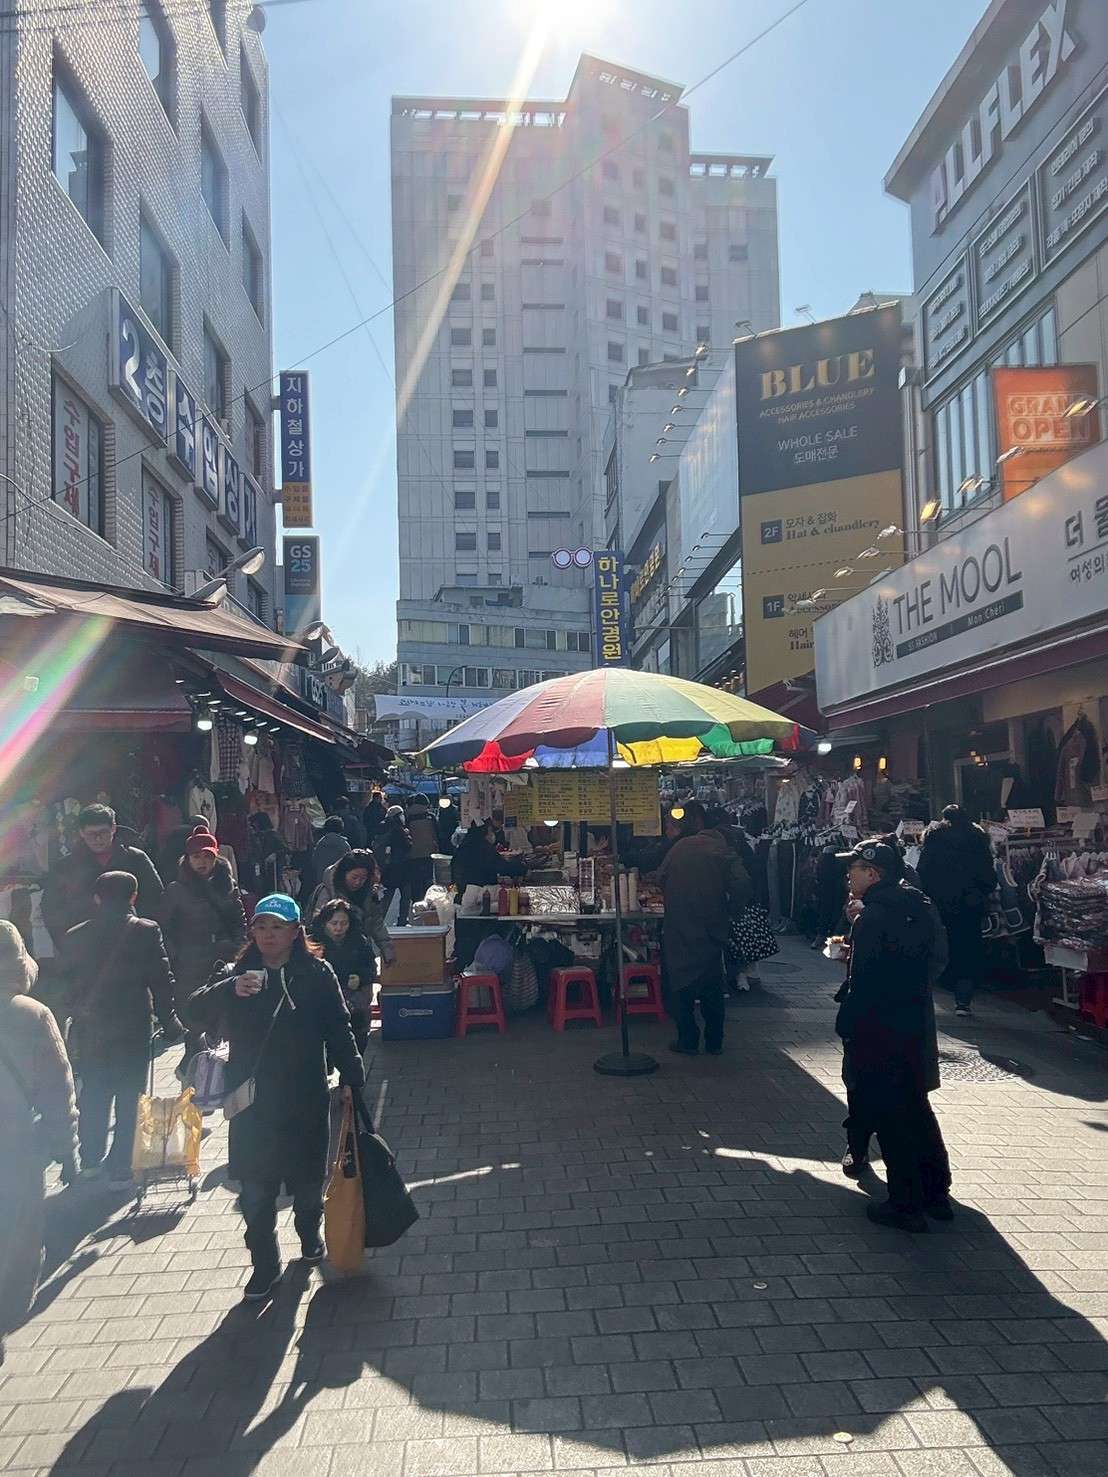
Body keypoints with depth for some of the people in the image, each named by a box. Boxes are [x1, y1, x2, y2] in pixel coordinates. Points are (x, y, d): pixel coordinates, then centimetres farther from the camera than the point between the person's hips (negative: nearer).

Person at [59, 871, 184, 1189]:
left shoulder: (75, 936, 0)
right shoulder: (147, 932, -10)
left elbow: (65, 982, 5)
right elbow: (162, 982, -9)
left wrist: (79, 1017, 16)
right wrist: (170, 1025, 1)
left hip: (89, 1031, 4)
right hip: (132, 1031, -3)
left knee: (93, 1096, 19)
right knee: (127, 1100, 6)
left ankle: (91, 1160, 30)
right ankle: (119, 1170, 9)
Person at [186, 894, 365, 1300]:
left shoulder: (317, 974, -4)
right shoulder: (237, 972, -1)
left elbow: (339, 1029, -2)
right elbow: (196, 1011, -15)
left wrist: (351, 1077, -8)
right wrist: (231, 990, -33)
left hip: (305, 1099, 0)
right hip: (252, 1102, 1)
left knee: (307, 1179, 16)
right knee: (255, 1190, 3)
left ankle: (310, 1236, 44)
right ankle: (264, 1264, 21)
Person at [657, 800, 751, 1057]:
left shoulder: (680, 848, -8)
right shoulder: (722, 849, -3)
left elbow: (661, 878, -3)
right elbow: (742, 884, -12)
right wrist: (729, 913, 1)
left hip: (681, 932, -3)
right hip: (712, 930, 3)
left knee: (681, 986, 9)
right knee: (713, 987, 14)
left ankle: (688, 1040, 11)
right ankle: (714, 1042, 19)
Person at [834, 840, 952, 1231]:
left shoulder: (871, 918, -19)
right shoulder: (917, 909, 6)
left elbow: (861, 982, -20)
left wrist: (845, 1025, -9)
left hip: (878, 1033, -8)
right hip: (915, 1025, 8)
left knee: (889, 1117, 3)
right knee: (917, 1108, 19)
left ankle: (907, 1206, 10)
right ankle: (937, 1192, 29)